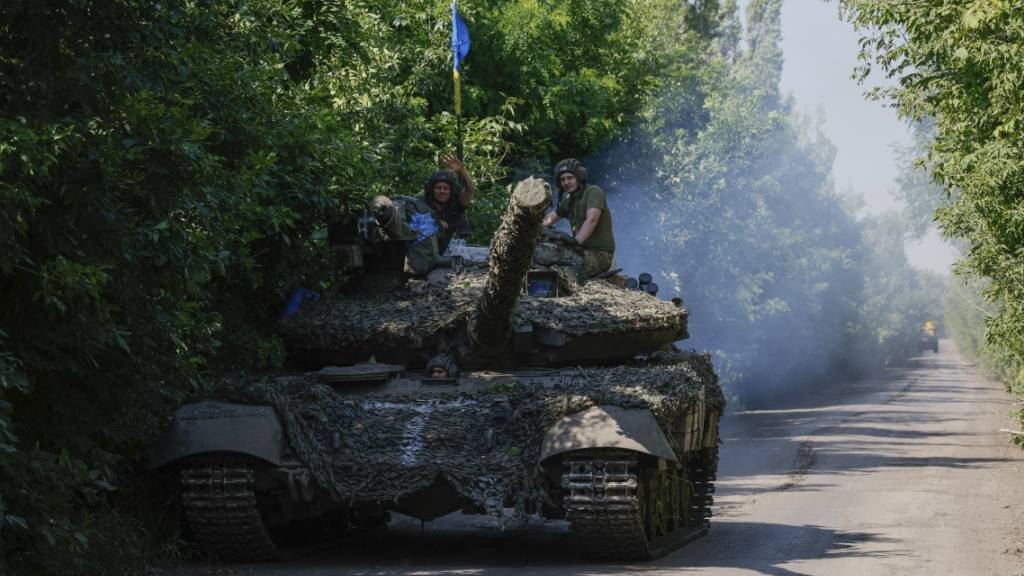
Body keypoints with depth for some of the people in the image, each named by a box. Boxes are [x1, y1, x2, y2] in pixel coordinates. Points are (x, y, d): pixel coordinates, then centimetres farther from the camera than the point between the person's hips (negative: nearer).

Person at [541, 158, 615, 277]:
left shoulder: (593, 192, -8)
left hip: (600, 253, -9)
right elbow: (552, 217, 34)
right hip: (583, 251, 9)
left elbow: (591, 220, -23)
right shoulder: (569, 200, 19)